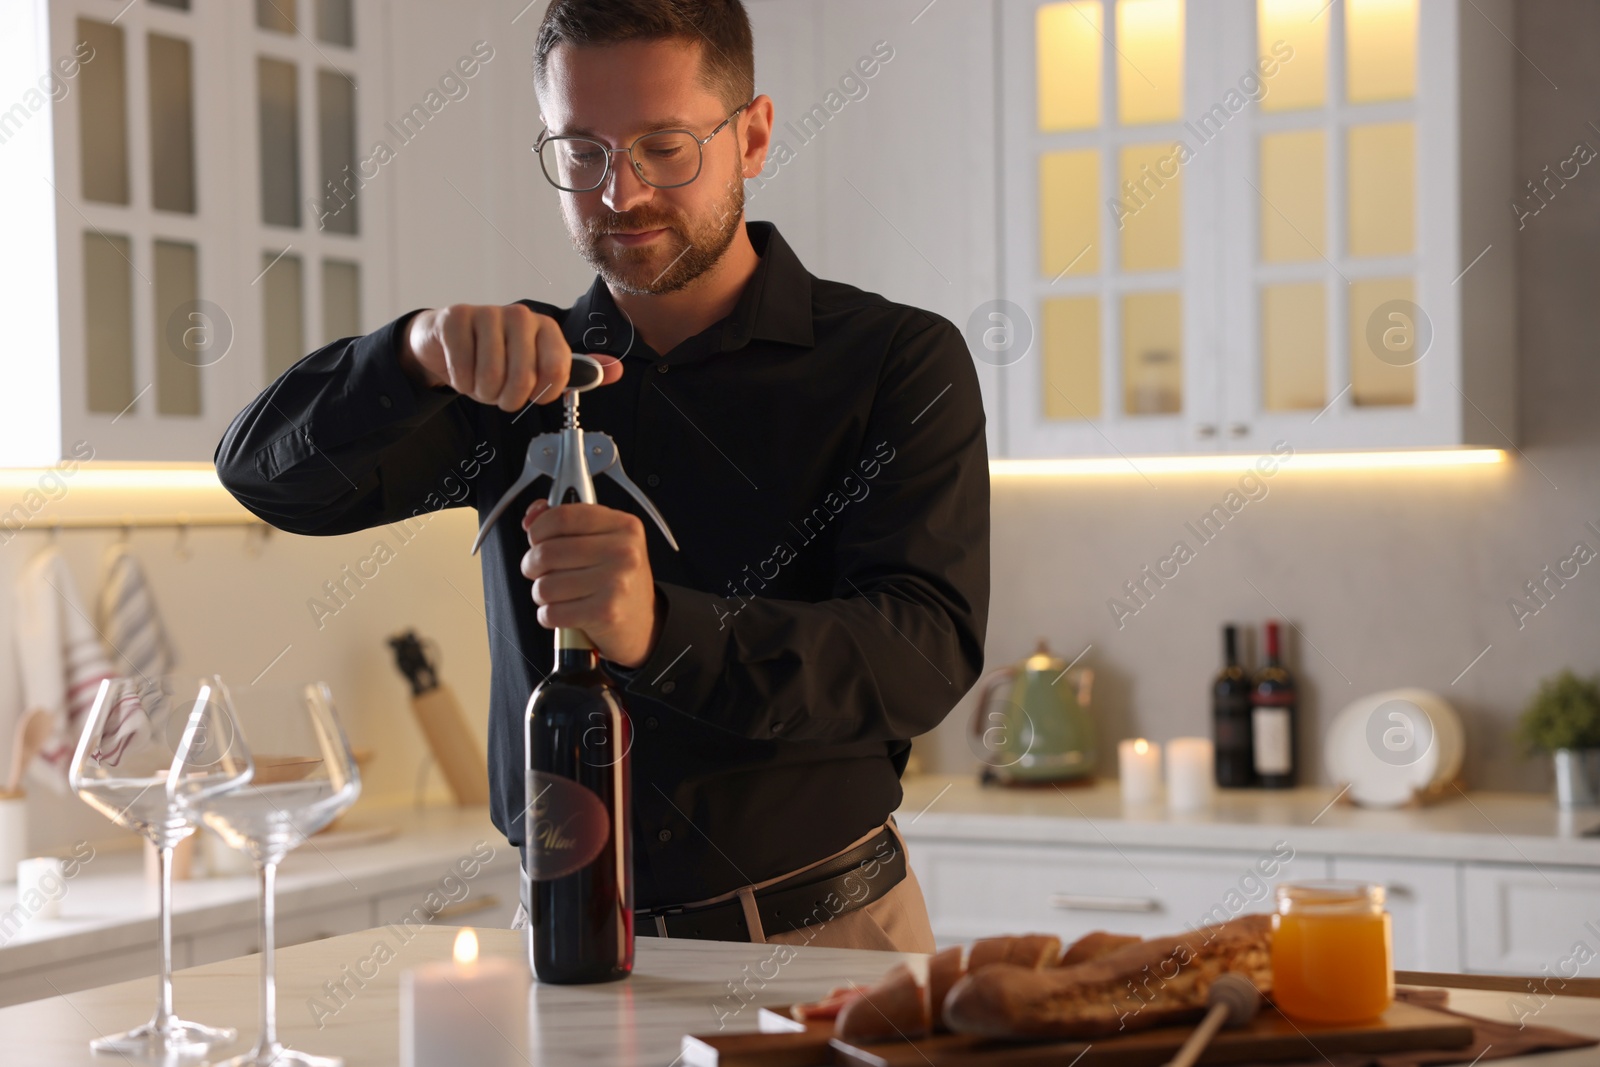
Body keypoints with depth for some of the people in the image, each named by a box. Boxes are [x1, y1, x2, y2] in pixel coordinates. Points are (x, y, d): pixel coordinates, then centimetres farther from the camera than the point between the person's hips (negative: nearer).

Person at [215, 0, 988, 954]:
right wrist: (419, 355, -21)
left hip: (821, 936, -3)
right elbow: (271, 470, 0)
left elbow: (926, 653, -15)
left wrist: (662, 633, -32)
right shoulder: (523, 372, 10)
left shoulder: (898, 362, -2)